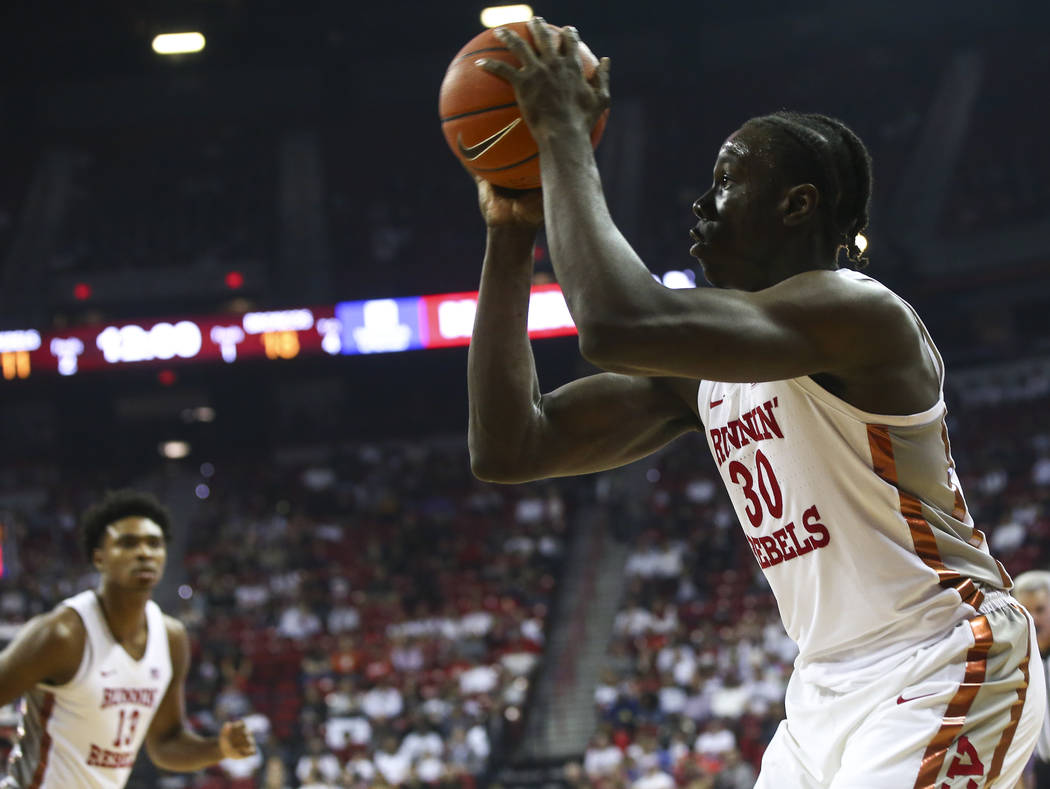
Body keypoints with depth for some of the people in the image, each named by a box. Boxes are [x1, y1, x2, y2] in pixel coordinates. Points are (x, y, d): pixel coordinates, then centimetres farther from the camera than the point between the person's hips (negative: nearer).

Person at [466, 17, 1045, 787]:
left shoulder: (858, 313, -18)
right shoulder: (701, 371, 11)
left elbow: (618, 325, -32)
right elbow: (508, 449, 4)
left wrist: (565, 137, -20)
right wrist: (513, 231, 3)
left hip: (944, 671, -9)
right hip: (829, 686, 9)